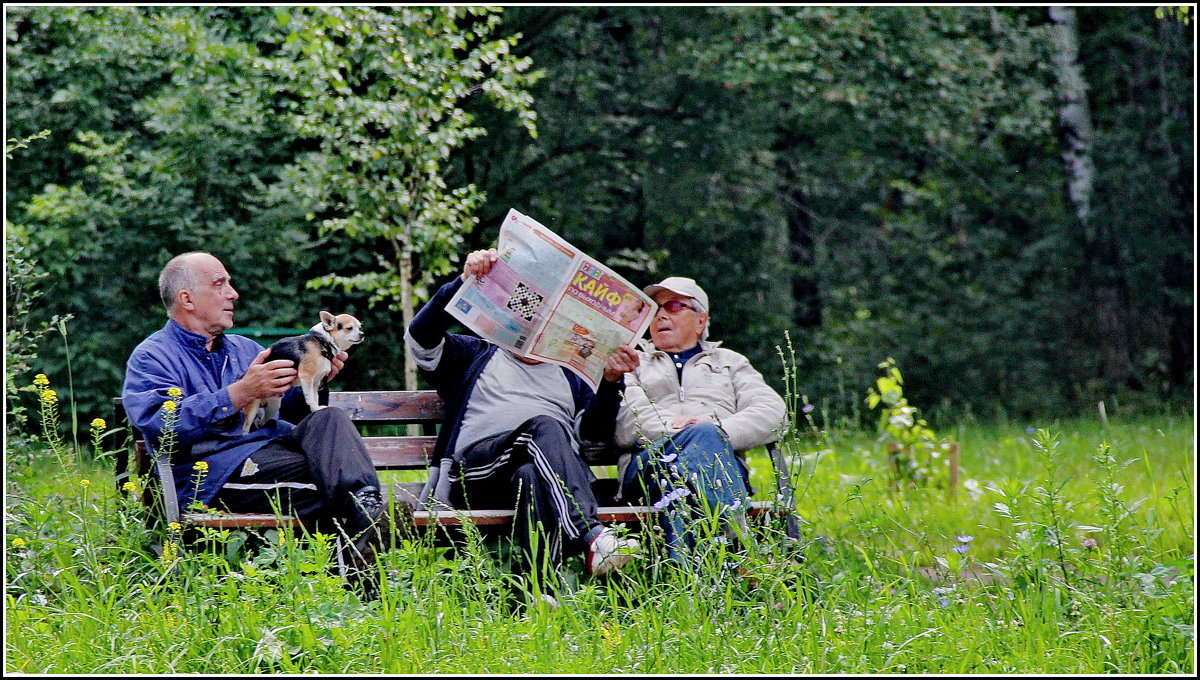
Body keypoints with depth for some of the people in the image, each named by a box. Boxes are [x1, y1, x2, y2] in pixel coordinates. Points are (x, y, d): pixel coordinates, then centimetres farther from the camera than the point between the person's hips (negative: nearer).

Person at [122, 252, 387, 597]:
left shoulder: (244, 349, 30)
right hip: (212, 473, -6)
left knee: (329, 419, -27)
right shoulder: (151, 357, 7)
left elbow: (290, 409, 31)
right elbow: (161, 425, -13)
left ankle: (367, 508, -47)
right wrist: (240, 394, -21)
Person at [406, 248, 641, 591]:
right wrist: (463, 282, -2)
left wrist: (611, 382, 0)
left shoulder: (568, 376, 35)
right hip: (477, 467, -2)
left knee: (532, 476, -38)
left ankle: (540, 589, -62)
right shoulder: (476, 356, 30)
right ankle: (591, 538, -57)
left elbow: (595, 430, 18)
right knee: (545, 426, -34)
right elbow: (420, 337, 10)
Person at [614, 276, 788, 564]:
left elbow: (772, 411, 12)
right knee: (701, 435, -37)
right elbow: (624, 421, 7)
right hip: (648, 462, -1)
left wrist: (722, 432, -9)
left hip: (723, 466, 1)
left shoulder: (730, 362, 32)